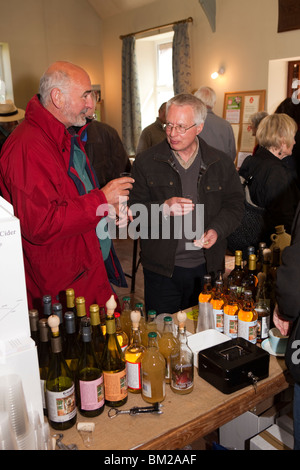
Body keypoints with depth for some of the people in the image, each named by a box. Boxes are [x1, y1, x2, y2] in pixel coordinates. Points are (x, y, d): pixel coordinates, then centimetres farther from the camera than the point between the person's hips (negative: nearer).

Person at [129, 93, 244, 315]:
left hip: (207, 267, 2)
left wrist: (217, 230, -10)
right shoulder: (146, 162, -2)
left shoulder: (221, 163, 3)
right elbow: (134, 209, -3)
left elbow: (235, 204, 8)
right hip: (162, 268, -1)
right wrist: (163, 209, -22)